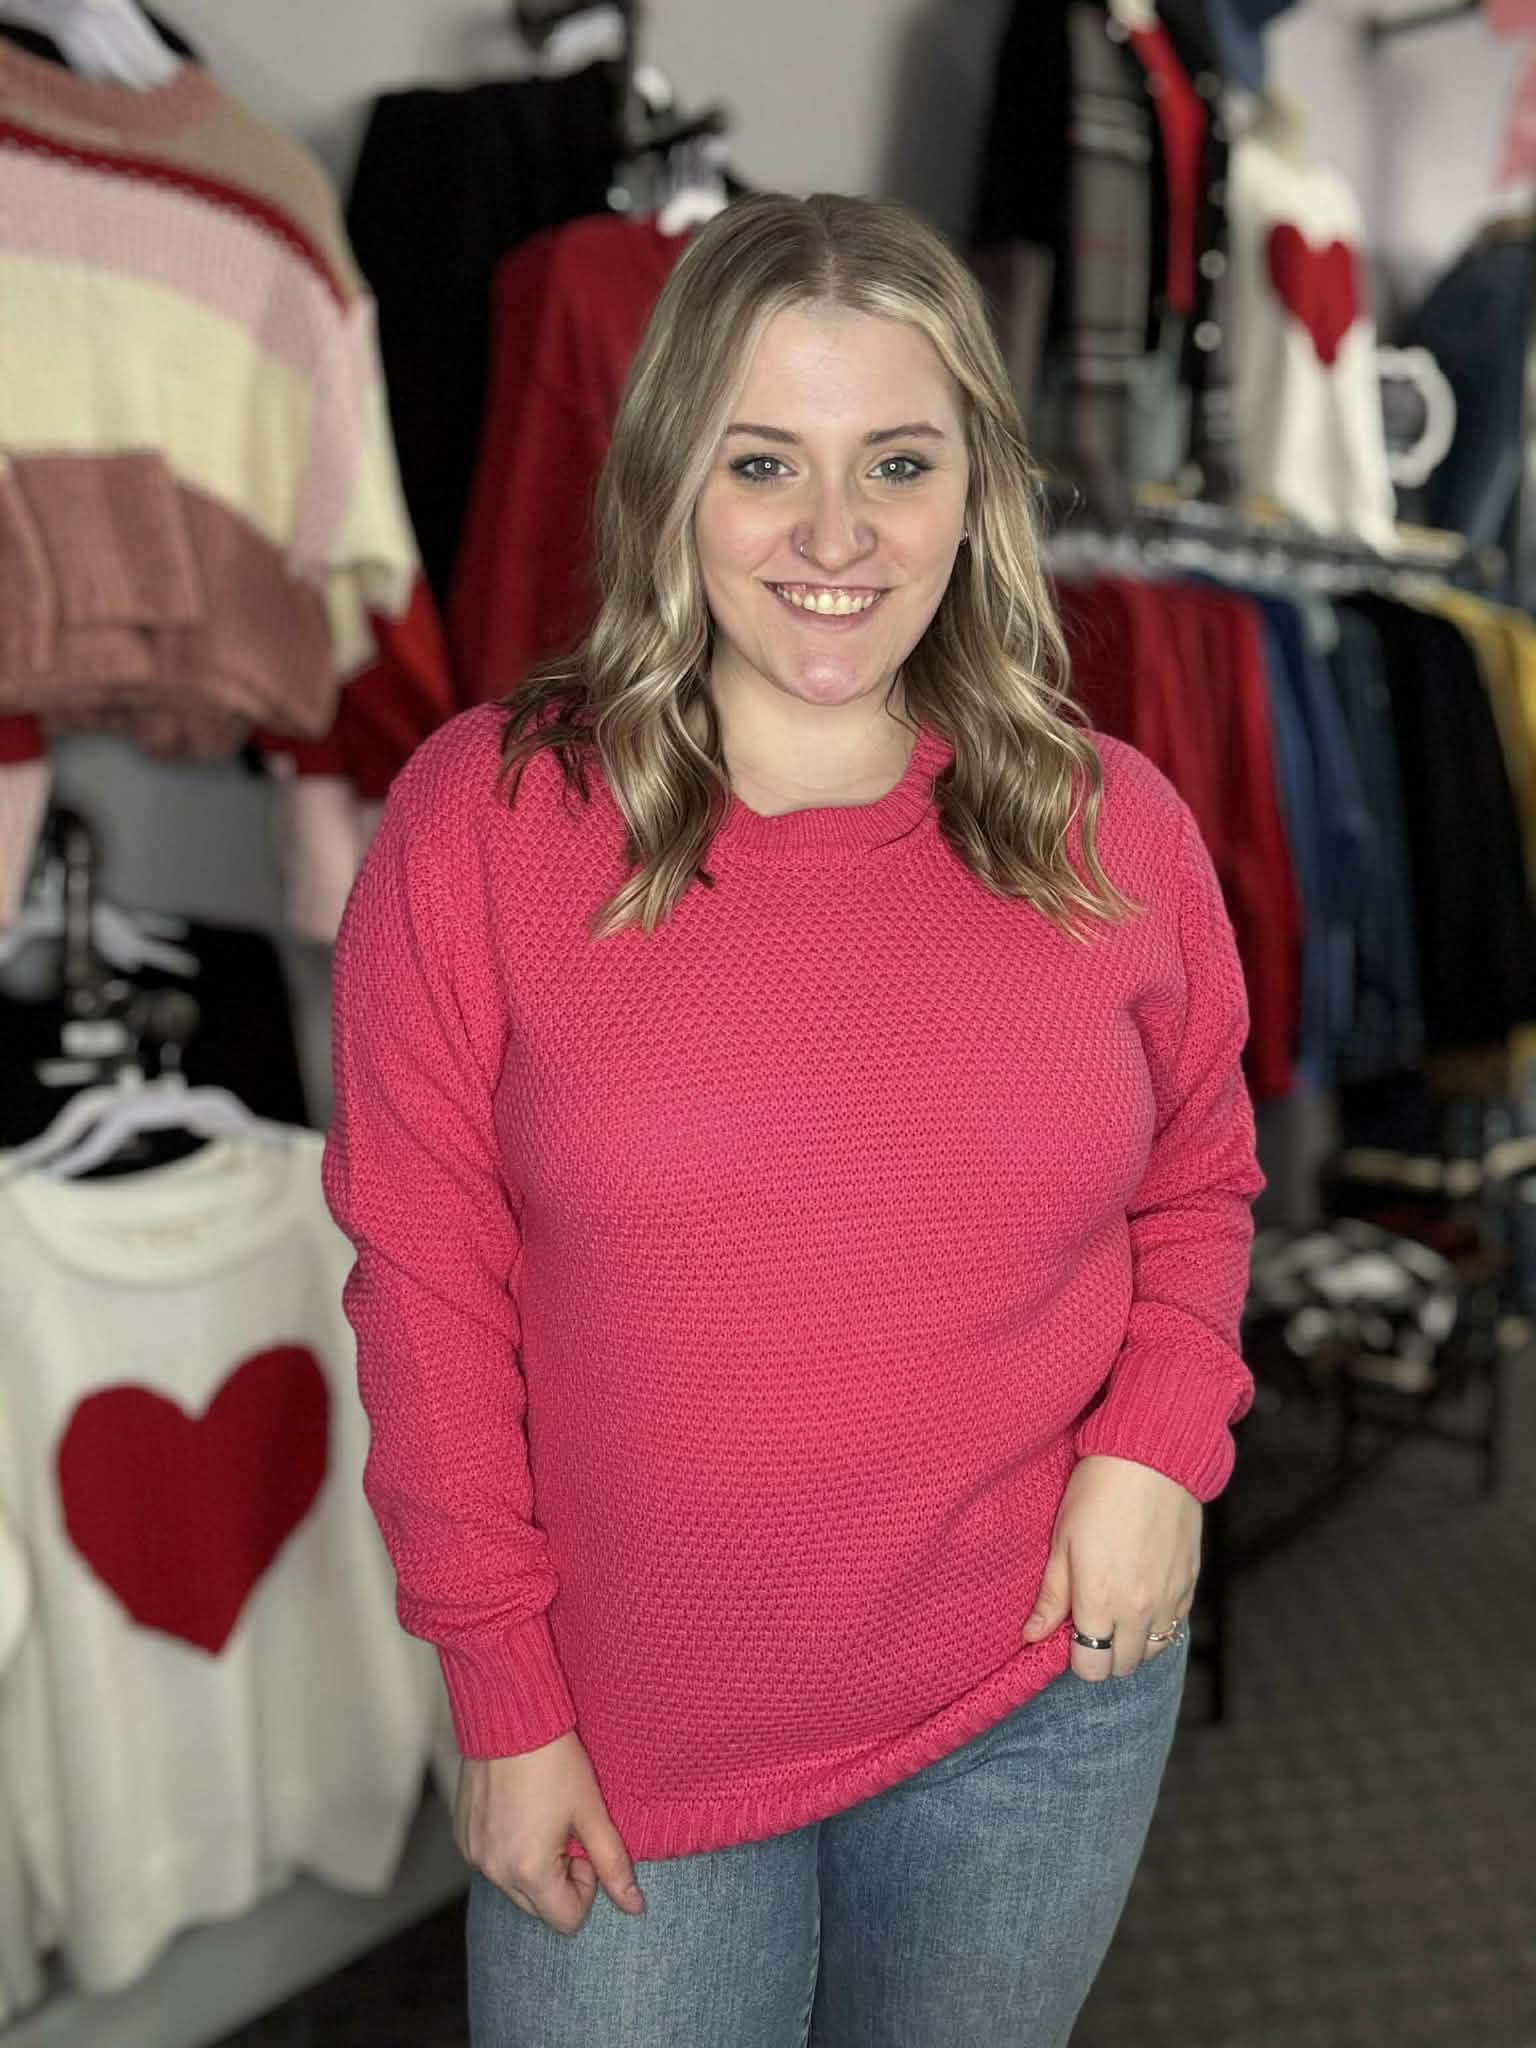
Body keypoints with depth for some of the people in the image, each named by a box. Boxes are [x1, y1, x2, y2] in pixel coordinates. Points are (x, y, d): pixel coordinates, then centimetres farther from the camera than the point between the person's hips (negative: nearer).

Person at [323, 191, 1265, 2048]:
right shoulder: (479, 816, -12)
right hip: (627, 1741, -2)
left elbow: (1199, 1186, 8)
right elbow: (428, 1284, -8)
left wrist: (1158, 1442, -9)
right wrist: (502, 1688, -6)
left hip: (1045, 1705, 3)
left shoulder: (1112, 829, -5)